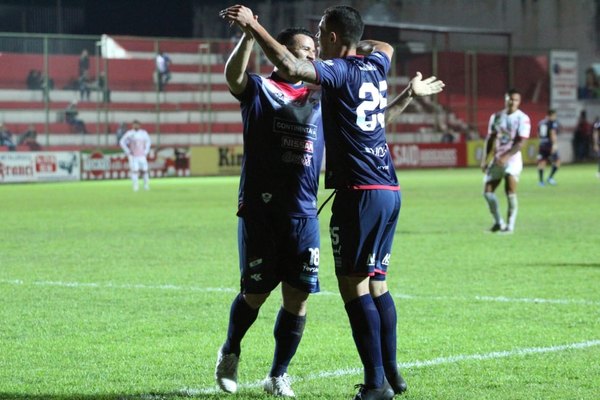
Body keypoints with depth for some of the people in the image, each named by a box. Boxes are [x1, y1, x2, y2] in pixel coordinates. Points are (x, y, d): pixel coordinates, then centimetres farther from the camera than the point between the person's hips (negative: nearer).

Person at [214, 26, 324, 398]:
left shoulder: (320, 97, 14)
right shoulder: (259, 89, 1)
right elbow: (234, 75, -22)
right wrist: (249, 35, -39)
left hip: (304, 213, 4)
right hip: (260, 210, -4)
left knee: (298, 297, 0)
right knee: (256, 293, 2)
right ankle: (230, 353, 30)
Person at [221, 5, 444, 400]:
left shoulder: (340, 71, -10)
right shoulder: (376, 65, 13)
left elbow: (291, 66, -27)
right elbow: (386, 46, 40)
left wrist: (253, 26, -22)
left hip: (359, 193, -9)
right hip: (389, 190, 9)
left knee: (354, 285, -6)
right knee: (376, 283, 15)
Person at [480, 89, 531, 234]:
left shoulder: (522, 119, -9)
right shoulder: (496, 117, 8)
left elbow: (520, 143, -15)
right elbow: (490, 138, 13)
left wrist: (506, 157, -25)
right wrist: (485, 159, 5)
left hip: (513, 158, -6)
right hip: (497, 159, 6)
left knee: (510, 191, -16)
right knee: (488, 191, 5)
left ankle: (510, 225, -10)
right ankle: (498, 223, 18)